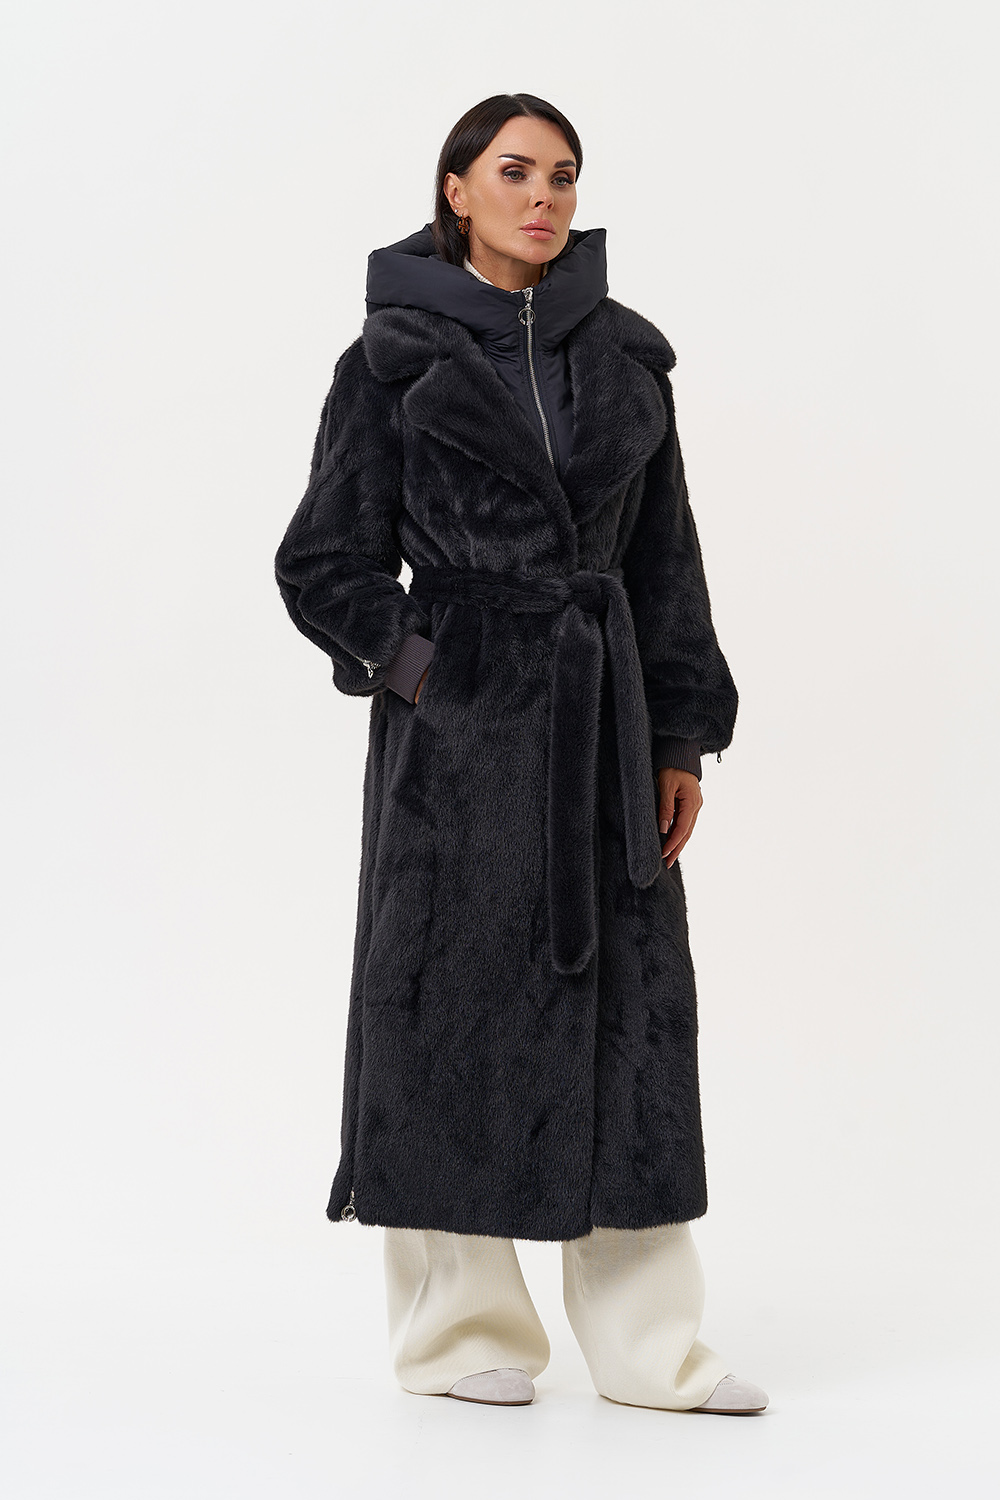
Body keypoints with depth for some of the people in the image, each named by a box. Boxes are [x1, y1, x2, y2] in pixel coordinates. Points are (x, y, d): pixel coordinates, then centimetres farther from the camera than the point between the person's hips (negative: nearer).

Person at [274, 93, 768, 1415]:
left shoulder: (627, 355, 10)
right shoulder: (398, 356, 0)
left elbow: (666, 559, 11)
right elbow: (326, 561, 0)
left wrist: (683, 735, 6)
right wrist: (421, 666, -12)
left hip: (605, 716, 4)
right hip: (460, 725, -4)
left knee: (631, 1004, 3)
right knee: (459, 1001, 1)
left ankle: (650, 1346, 11)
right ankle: (461, 1333, 16)